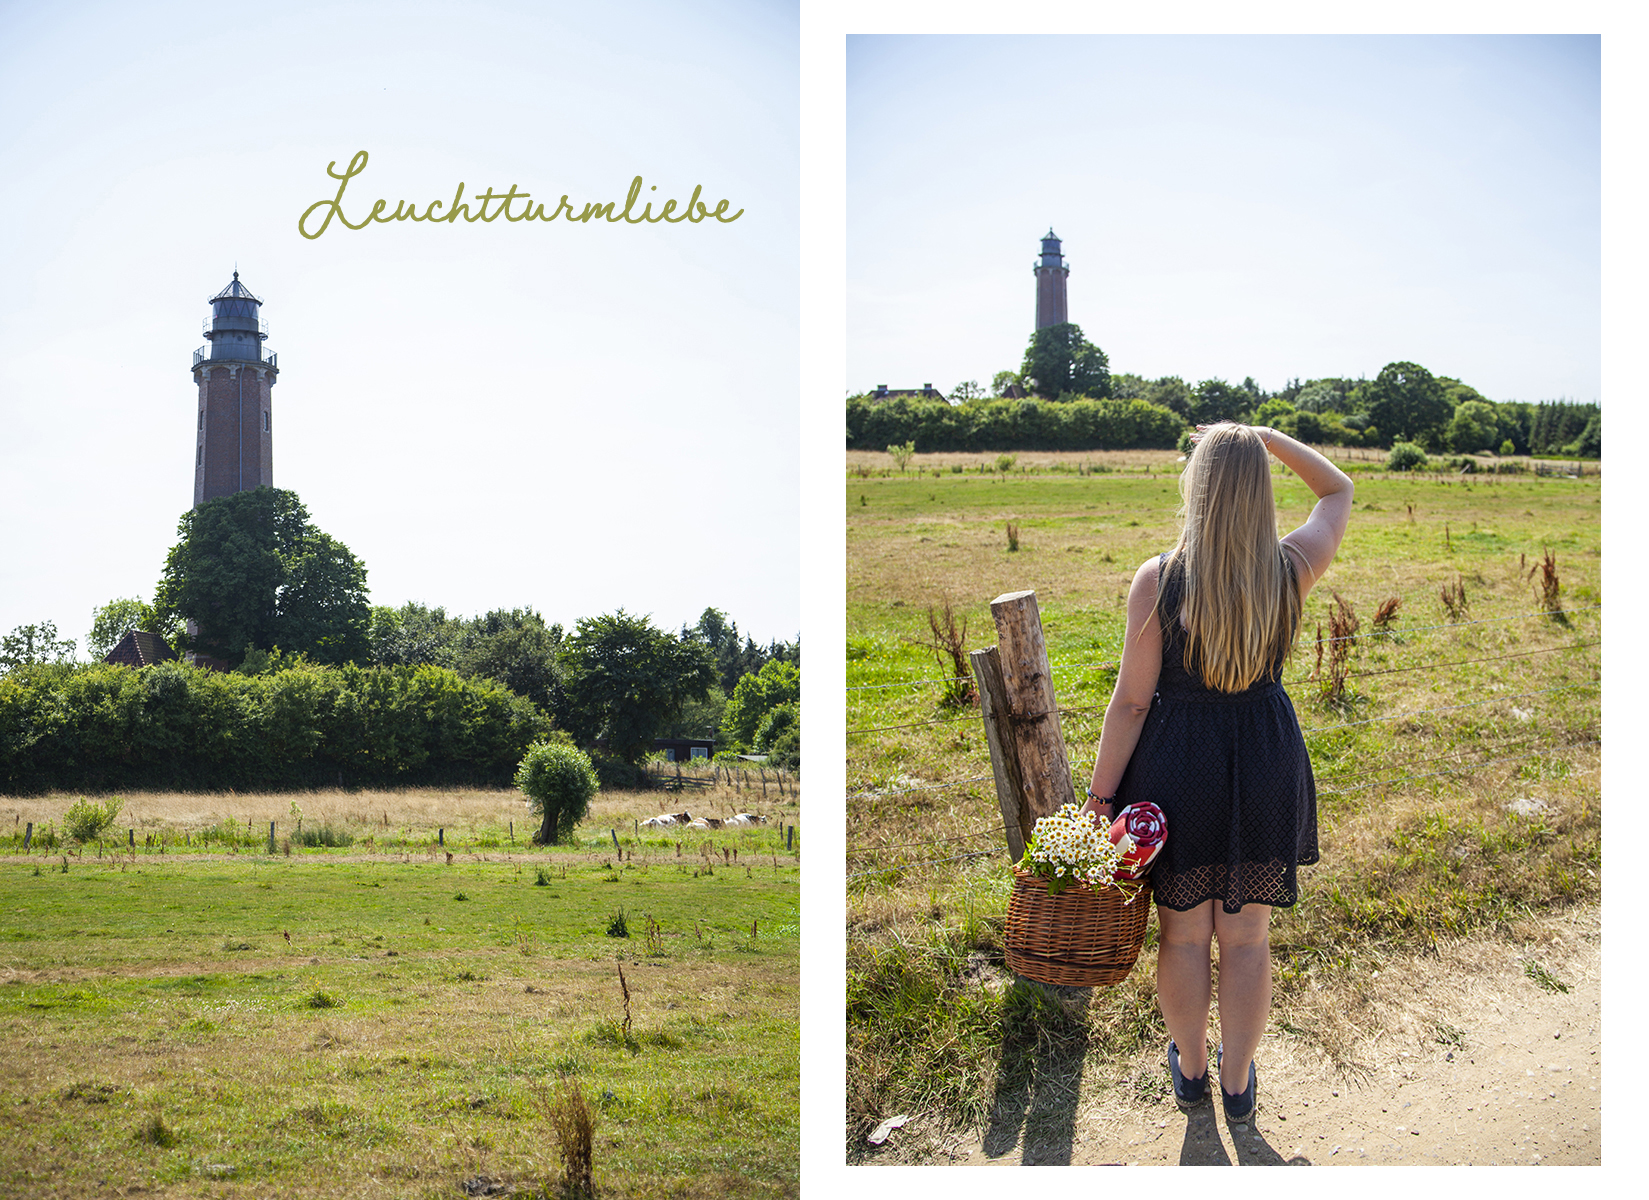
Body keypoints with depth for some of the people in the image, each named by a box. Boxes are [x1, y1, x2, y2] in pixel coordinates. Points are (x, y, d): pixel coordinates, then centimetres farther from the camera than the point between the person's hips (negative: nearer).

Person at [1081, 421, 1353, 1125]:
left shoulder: (1157, 580, -18)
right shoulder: (1291, 570, -12)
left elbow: (1131, 701, -13)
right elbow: (1338, 491, 10)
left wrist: (1101, 793, -4)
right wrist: (1266, 440, 2)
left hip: (1178, 764, -2)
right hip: (1266, 769, 2)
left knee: (1183, 936, 18)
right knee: (1247, 940, 16)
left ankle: (1190, 1070, 37)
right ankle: (1238, 1085, 31)